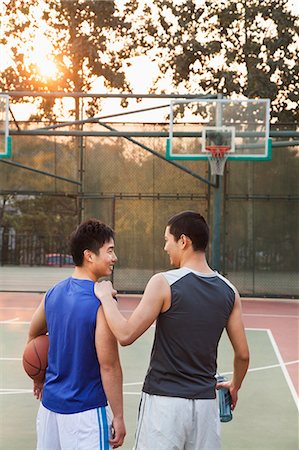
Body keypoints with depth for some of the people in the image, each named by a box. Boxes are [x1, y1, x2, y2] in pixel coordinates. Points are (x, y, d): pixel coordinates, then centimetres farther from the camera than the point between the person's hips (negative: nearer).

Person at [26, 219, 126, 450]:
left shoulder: (54, 293, 3)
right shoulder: (102, 302, -19)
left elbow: (33, 336, 18)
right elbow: (109, 366, -19)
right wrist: (118, 416, -11)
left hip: (50, 404, 7)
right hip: (86, 411, -7)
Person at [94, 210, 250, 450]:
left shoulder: (164, 283, -13)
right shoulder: (229, 291, 2)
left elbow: (126, 335, -13)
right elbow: (243, 354, 5)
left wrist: (106, 297, 1)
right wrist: (234, 386, 24)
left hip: (164, 401, -4)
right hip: (206, 401, 4)